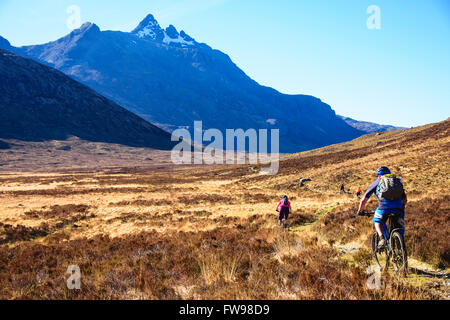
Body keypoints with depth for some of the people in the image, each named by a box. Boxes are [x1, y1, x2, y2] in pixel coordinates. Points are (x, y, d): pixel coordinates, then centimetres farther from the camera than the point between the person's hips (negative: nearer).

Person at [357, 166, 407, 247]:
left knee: (377, 221, 24)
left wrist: (360, 211, 42)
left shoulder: (376, 182, 27)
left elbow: (364, 200, 27)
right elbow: (405, 200, 35)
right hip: (398, 207, 2)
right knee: (400, 230, 19)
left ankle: (382, 238, -1)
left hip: (384, 205, -2)